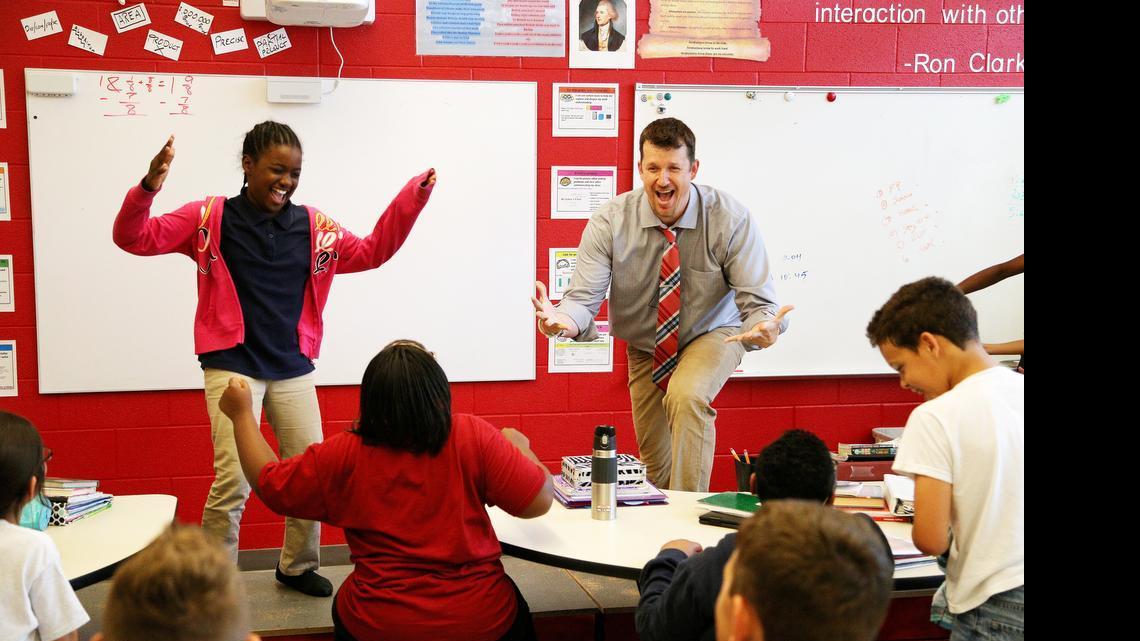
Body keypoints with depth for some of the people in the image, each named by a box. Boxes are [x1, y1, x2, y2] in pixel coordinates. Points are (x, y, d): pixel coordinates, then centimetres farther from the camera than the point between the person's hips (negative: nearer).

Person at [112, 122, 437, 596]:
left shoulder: (312, 226, 4)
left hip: (293, 369, 4)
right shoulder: (210, 218, -4)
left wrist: (414, 196, 0)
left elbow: (372, 251, 11)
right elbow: (136, 238, -7)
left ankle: (297, 567, 33)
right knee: (233, 480, -11)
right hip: (232, 366, -4)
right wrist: (148, 188, -28)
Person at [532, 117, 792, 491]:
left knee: (687, 396, -35)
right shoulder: (610, 222, -21)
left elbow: (757, 302, -26)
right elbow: (584, 298, -25)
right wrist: (563, 320, -50)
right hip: (646, 346, 3)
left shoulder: (730, 219, -24)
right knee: (656, 465, 10)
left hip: (712, 336, -2)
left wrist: (765, 326, -51)